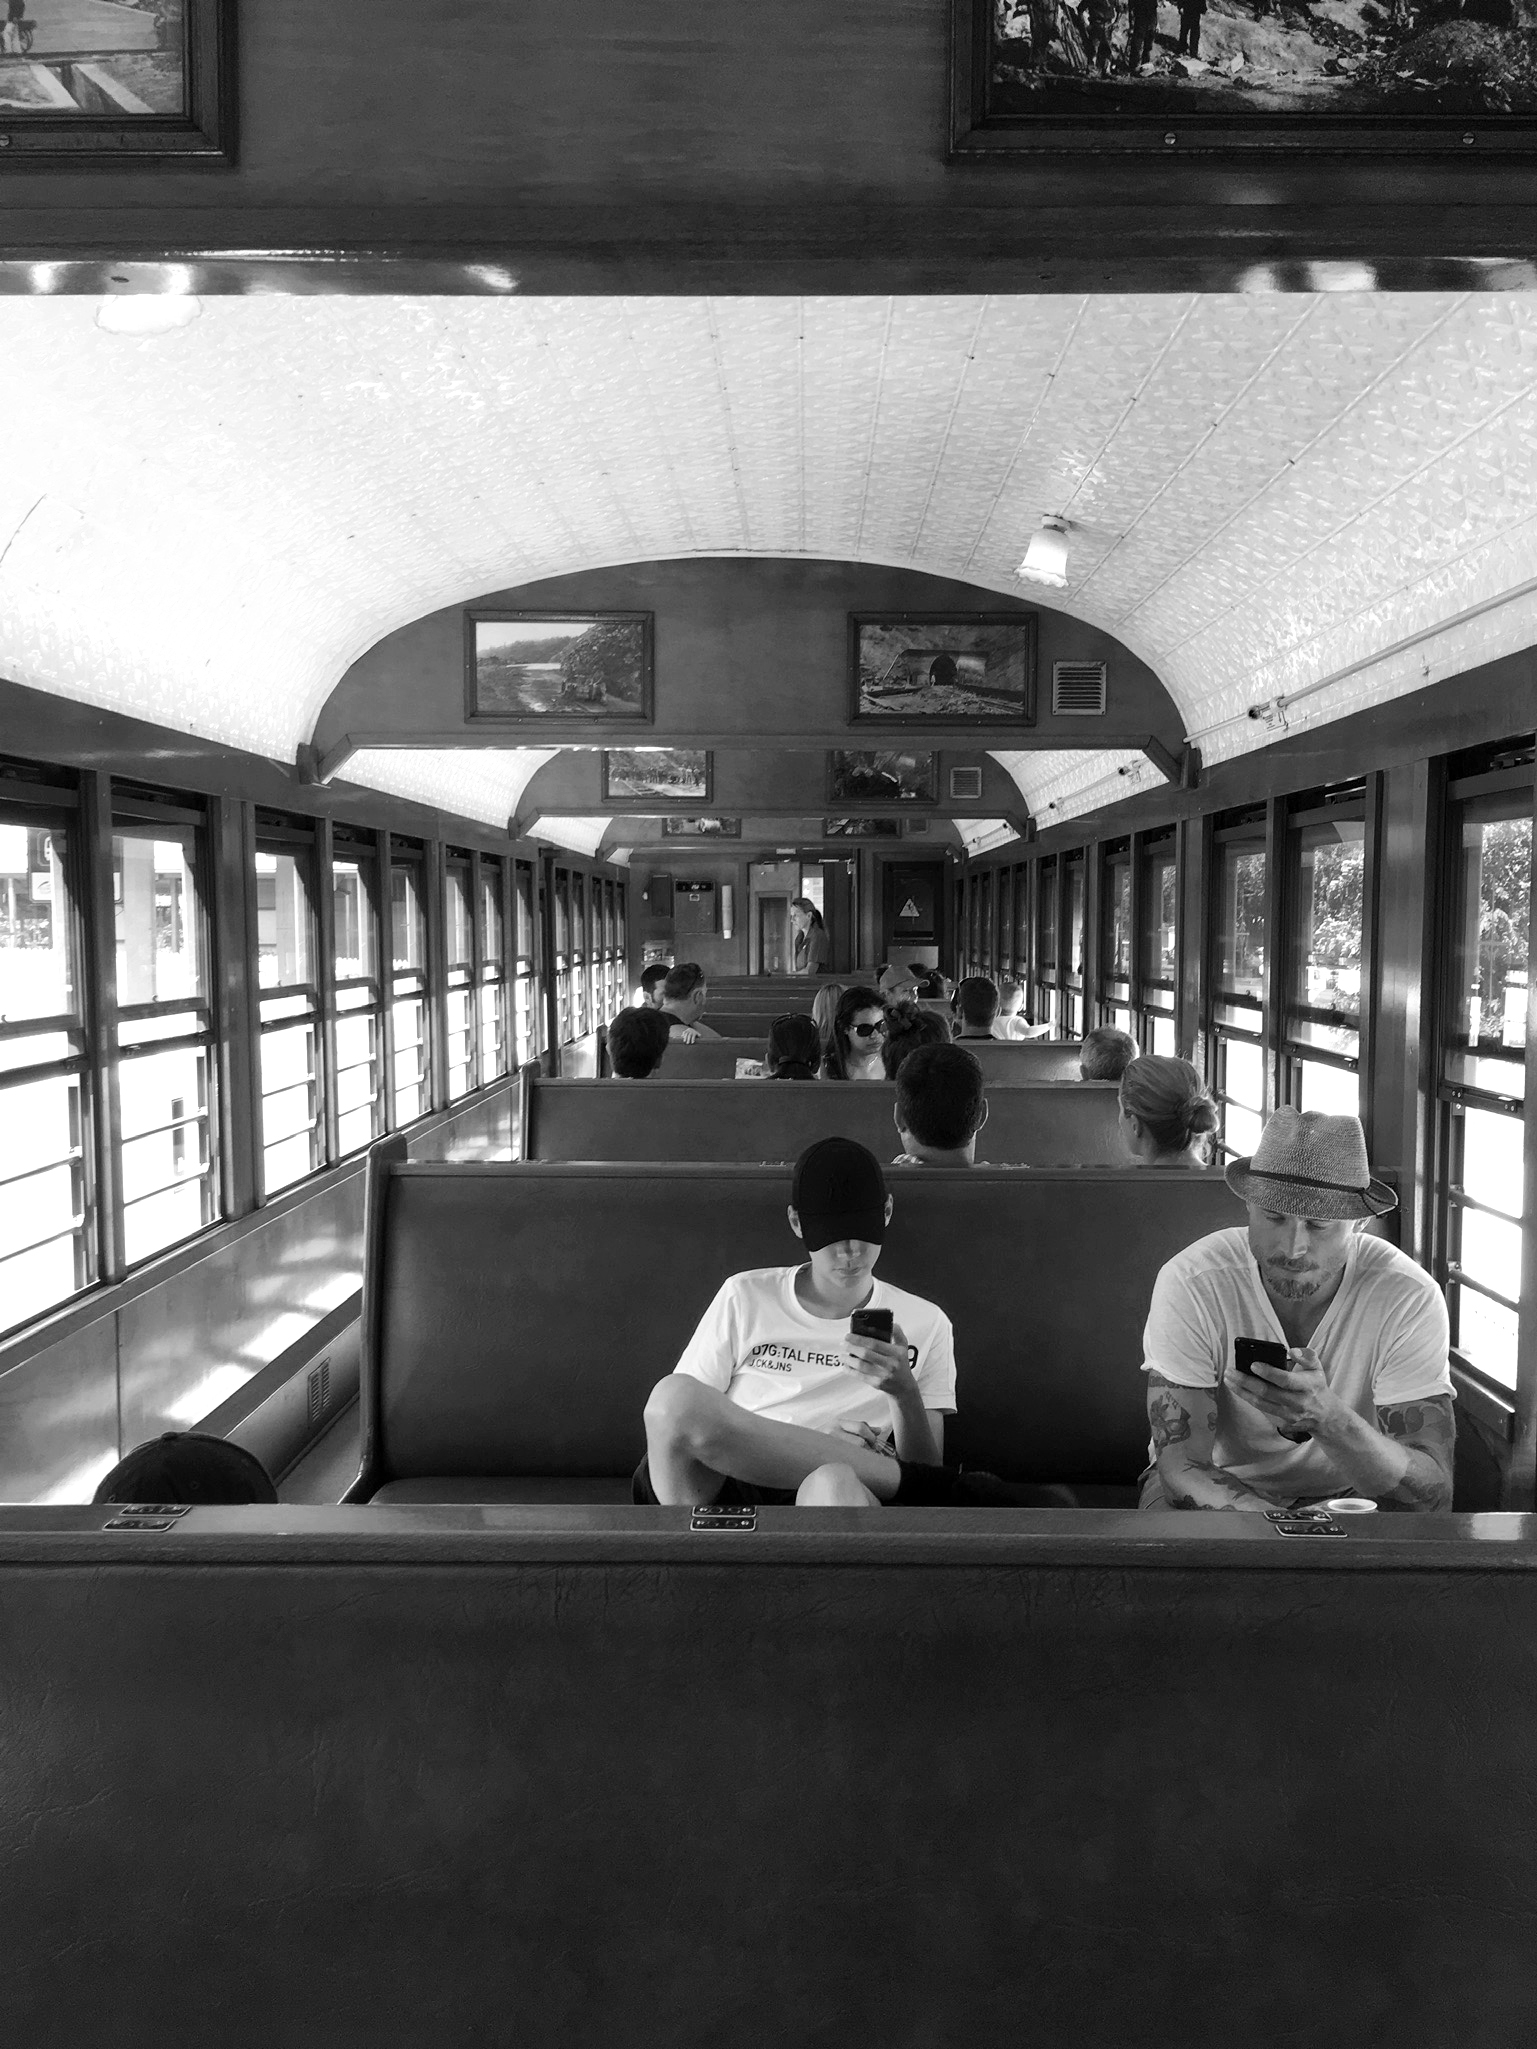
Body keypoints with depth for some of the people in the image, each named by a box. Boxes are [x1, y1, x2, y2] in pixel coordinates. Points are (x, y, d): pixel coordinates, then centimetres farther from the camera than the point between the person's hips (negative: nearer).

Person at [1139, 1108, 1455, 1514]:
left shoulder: (1410, 1298, -21)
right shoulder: (1189, 1285, -24)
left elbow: (1434, 1492, -24)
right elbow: (1184, 1467, -21)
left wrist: (1326, 1417, -43)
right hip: (1221, 1491, 0)